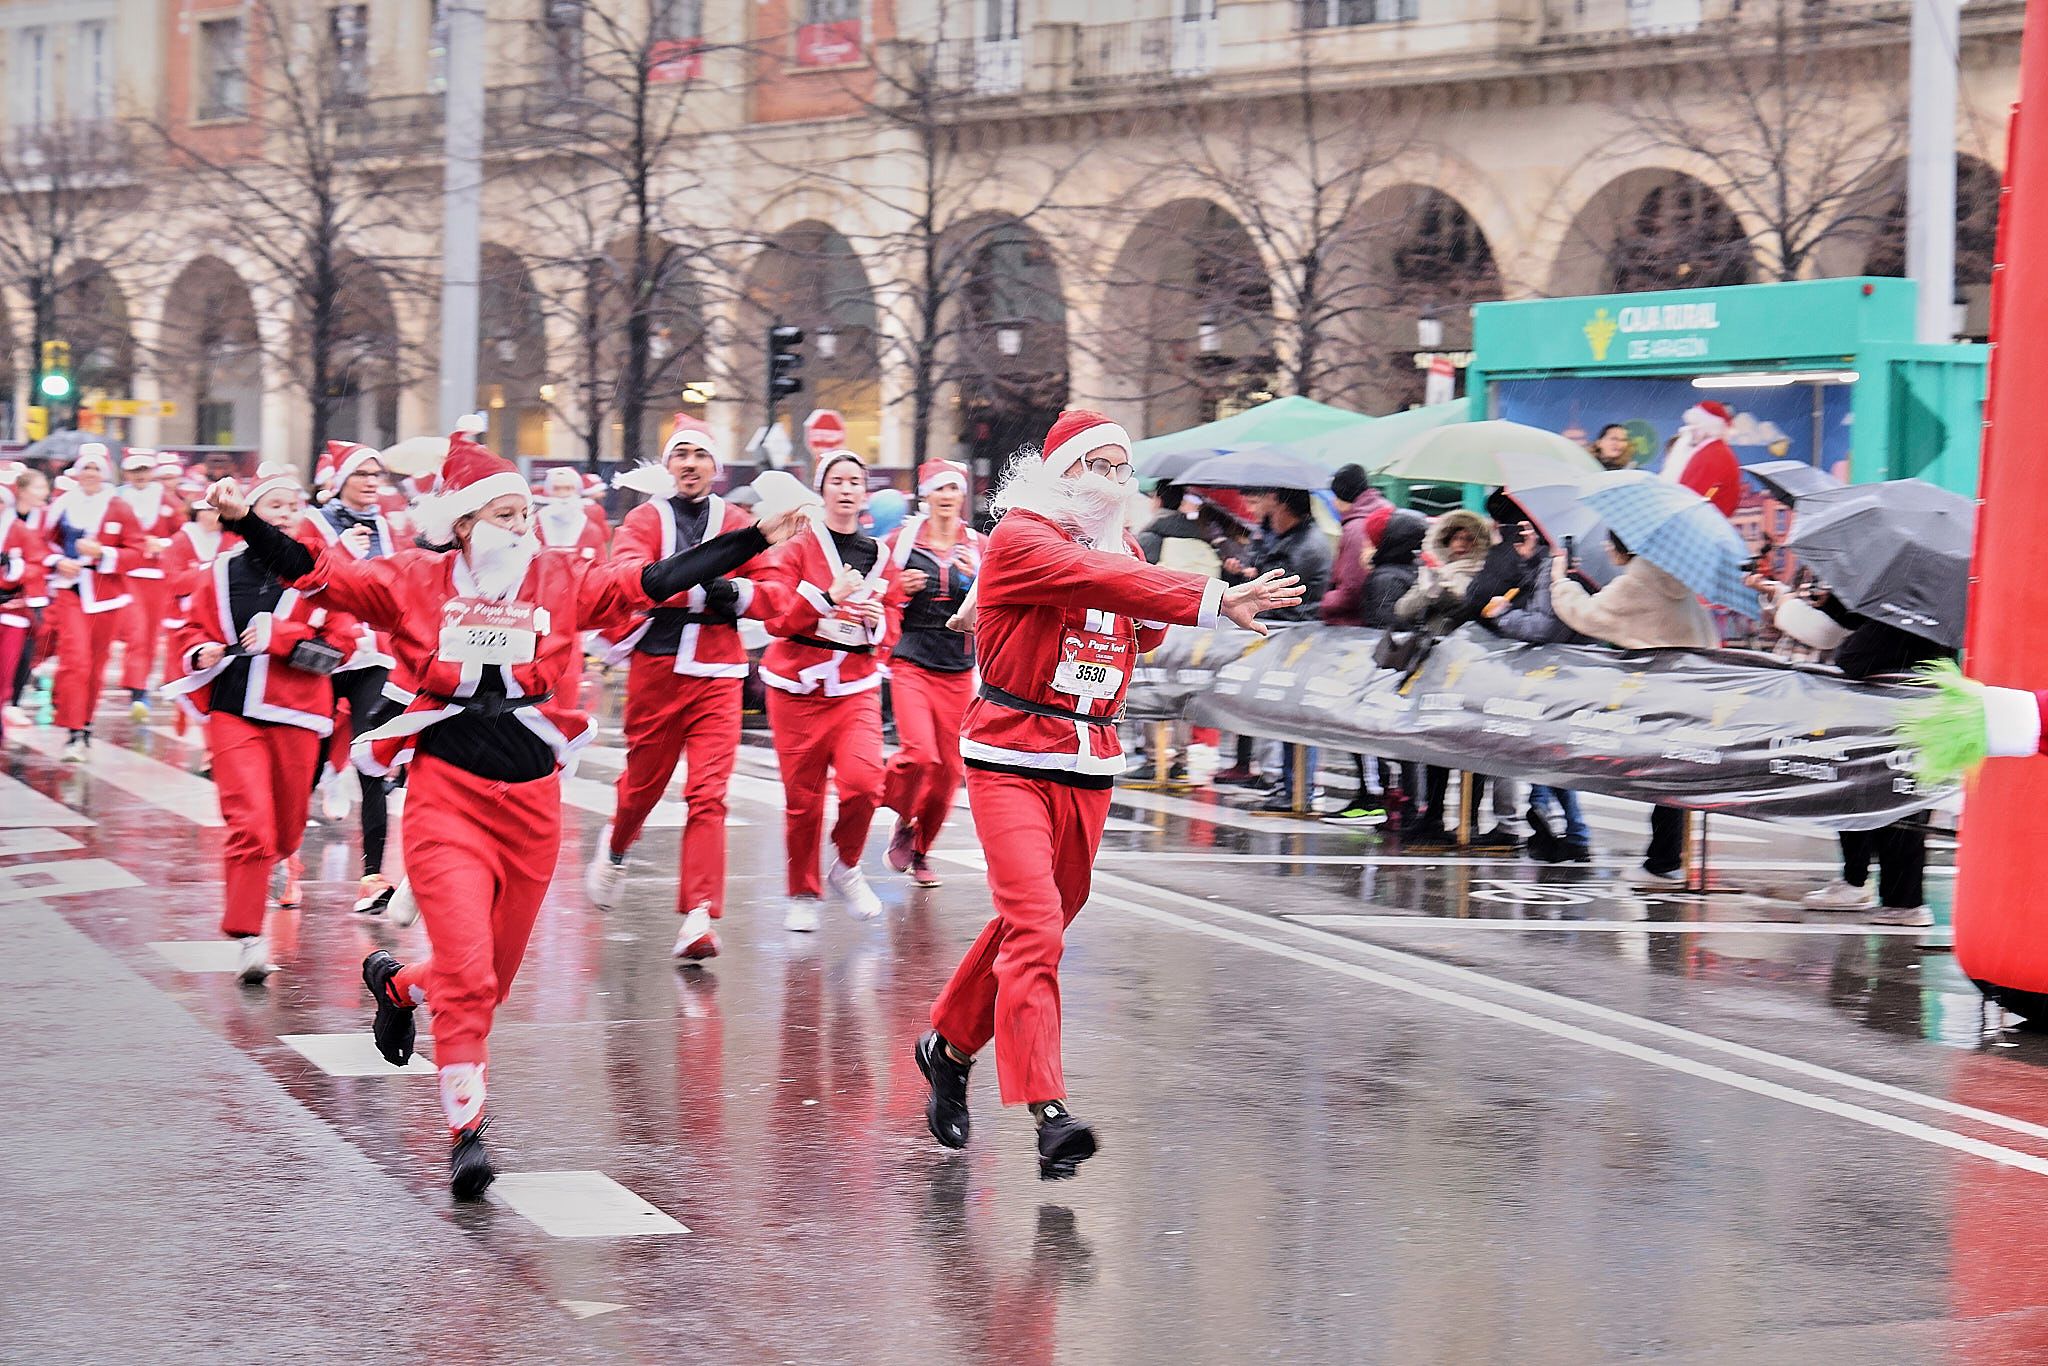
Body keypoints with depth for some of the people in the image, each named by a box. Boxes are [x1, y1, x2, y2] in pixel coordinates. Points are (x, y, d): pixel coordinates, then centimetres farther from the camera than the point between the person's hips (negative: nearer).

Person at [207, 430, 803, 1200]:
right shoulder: (414, 581, -2)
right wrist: (245, 523, -20)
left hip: (532, 798, 3)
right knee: (467, 971, -14)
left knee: (493, 970, 15)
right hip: (447, 795, -3)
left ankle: (397, 984, 48)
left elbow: (656, 582, 0)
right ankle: (465, 1130, -5)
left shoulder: (562, 581, 3)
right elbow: (313, 573, -6)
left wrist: (756, 542, -6)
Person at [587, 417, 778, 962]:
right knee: (643, 781, 14)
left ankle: (699, 917, -12)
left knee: (708, 795, -10)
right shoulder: (645, 519, 2)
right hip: (655, 669, 0)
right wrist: (698, 590, -27)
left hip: (717, 675, 0)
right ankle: (615, 849, 48)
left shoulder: (736, 522, 9)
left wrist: (739, 592, -15)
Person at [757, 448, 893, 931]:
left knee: (864, 778, -19)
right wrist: (828, 596, -19)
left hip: (856, 689, 2)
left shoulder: (879, 557, 10)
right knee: (803, 797, -1)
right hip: (799, 688, -2)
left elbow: (887, 635, 18)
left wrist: (876, 622, -5)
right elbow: (778, 619, -7)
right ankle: (803, 895, 17)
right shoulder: (797, 548, 1)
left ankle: (846, 868, 5)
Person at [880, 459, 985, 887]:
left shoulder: (978, 547, 8)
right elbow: (877, 600, 10)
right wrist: (901, 589, -10)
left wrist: (976, 578, -14)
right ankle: (902, 818, 9)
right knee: (919, 753, -21)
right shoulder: (901, 540, 3)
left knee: (949, 768, 4)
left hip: (958, 671, 3)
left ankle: (920, 850, 24)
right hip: (911, 664, -3)